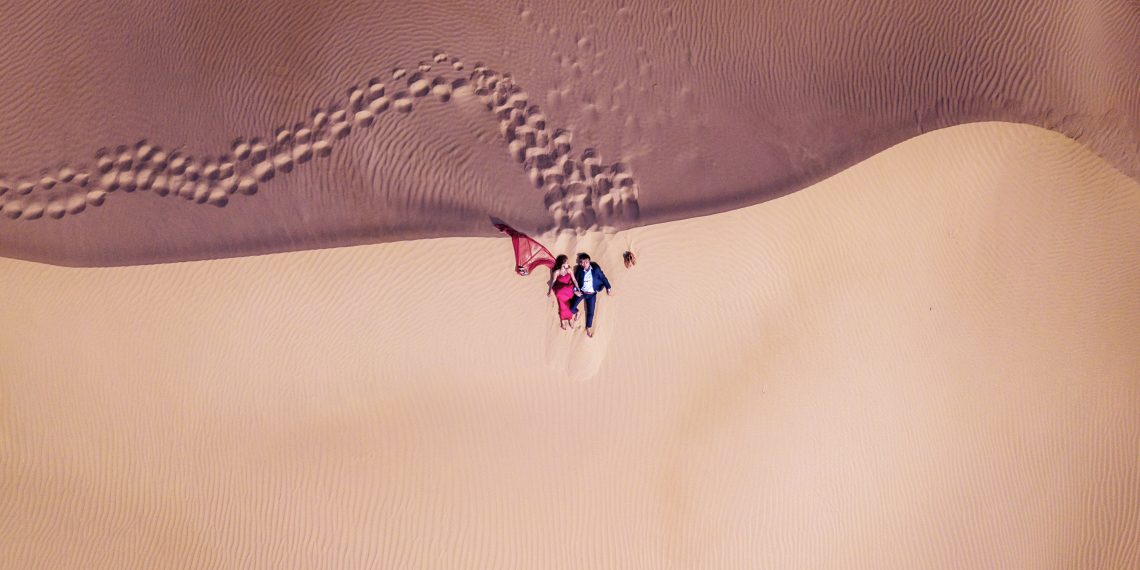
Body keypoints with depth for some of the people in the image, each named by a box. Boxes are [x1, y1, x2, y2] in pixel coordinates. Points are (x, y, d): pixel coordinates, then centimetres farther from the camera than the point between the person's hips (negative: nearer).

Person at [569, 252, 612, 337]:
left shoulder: (596, 268, -9)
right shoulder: (579, 270, -6)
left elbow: (603, 277, 0)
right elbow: (575, 280, 2)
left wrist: (608, 287, -3)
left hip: (592, 294, -1)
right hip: (581, 292, 1)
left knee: (590, 312, 2)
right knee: (572, 308, -8)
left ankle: (589, 327, 25)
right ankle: (577, 312, 28)